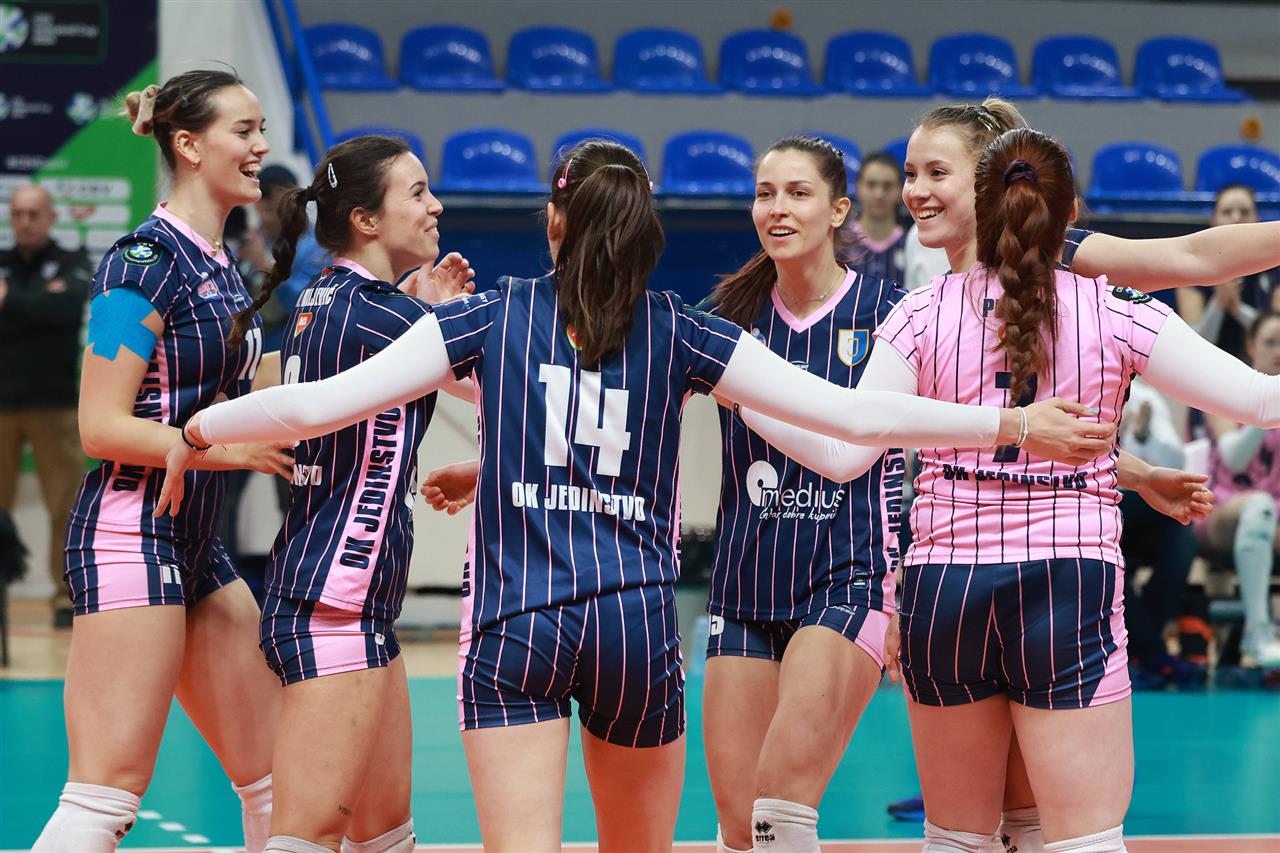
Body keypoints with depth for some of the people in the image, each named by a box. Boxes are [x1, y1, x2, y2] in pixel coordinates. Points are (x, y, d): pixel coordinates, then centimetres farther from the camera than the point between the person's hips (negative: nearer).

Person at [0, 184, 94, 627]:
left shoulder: (72, 265, 5)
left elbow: (68, 305, -15)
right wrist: (39, 308, -13)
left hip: (54, 403, -2)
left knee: (66, 505, -4)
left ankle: (67, 595, 2)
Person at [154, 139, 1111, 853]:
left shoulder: (494, 315, 3)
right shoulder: (679, 332, 4)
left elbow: (318, 404, 0)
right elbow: (851, 413, -1)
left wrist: (197, 430, 16)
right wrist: (1013, 423, 4)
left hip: (514, 633, -1)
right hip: (638, 625, 1)